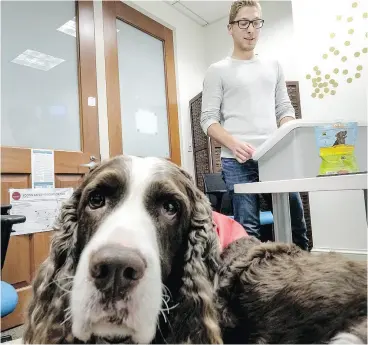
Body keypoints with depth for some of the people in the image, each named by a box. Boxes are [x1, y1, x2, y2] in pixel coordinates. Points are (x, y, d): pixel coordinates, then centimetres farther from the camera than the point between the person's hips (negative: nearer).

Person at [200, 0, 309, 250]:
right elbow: (209, 119, 0)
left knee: (296, 222, 6)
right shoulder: (218, 71, 7)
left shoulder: (273, 66, 19)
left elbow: (285, 109, 17)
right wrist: (233, 144, -18)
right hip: (238, 162, -4)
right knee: (248, 229, -3)